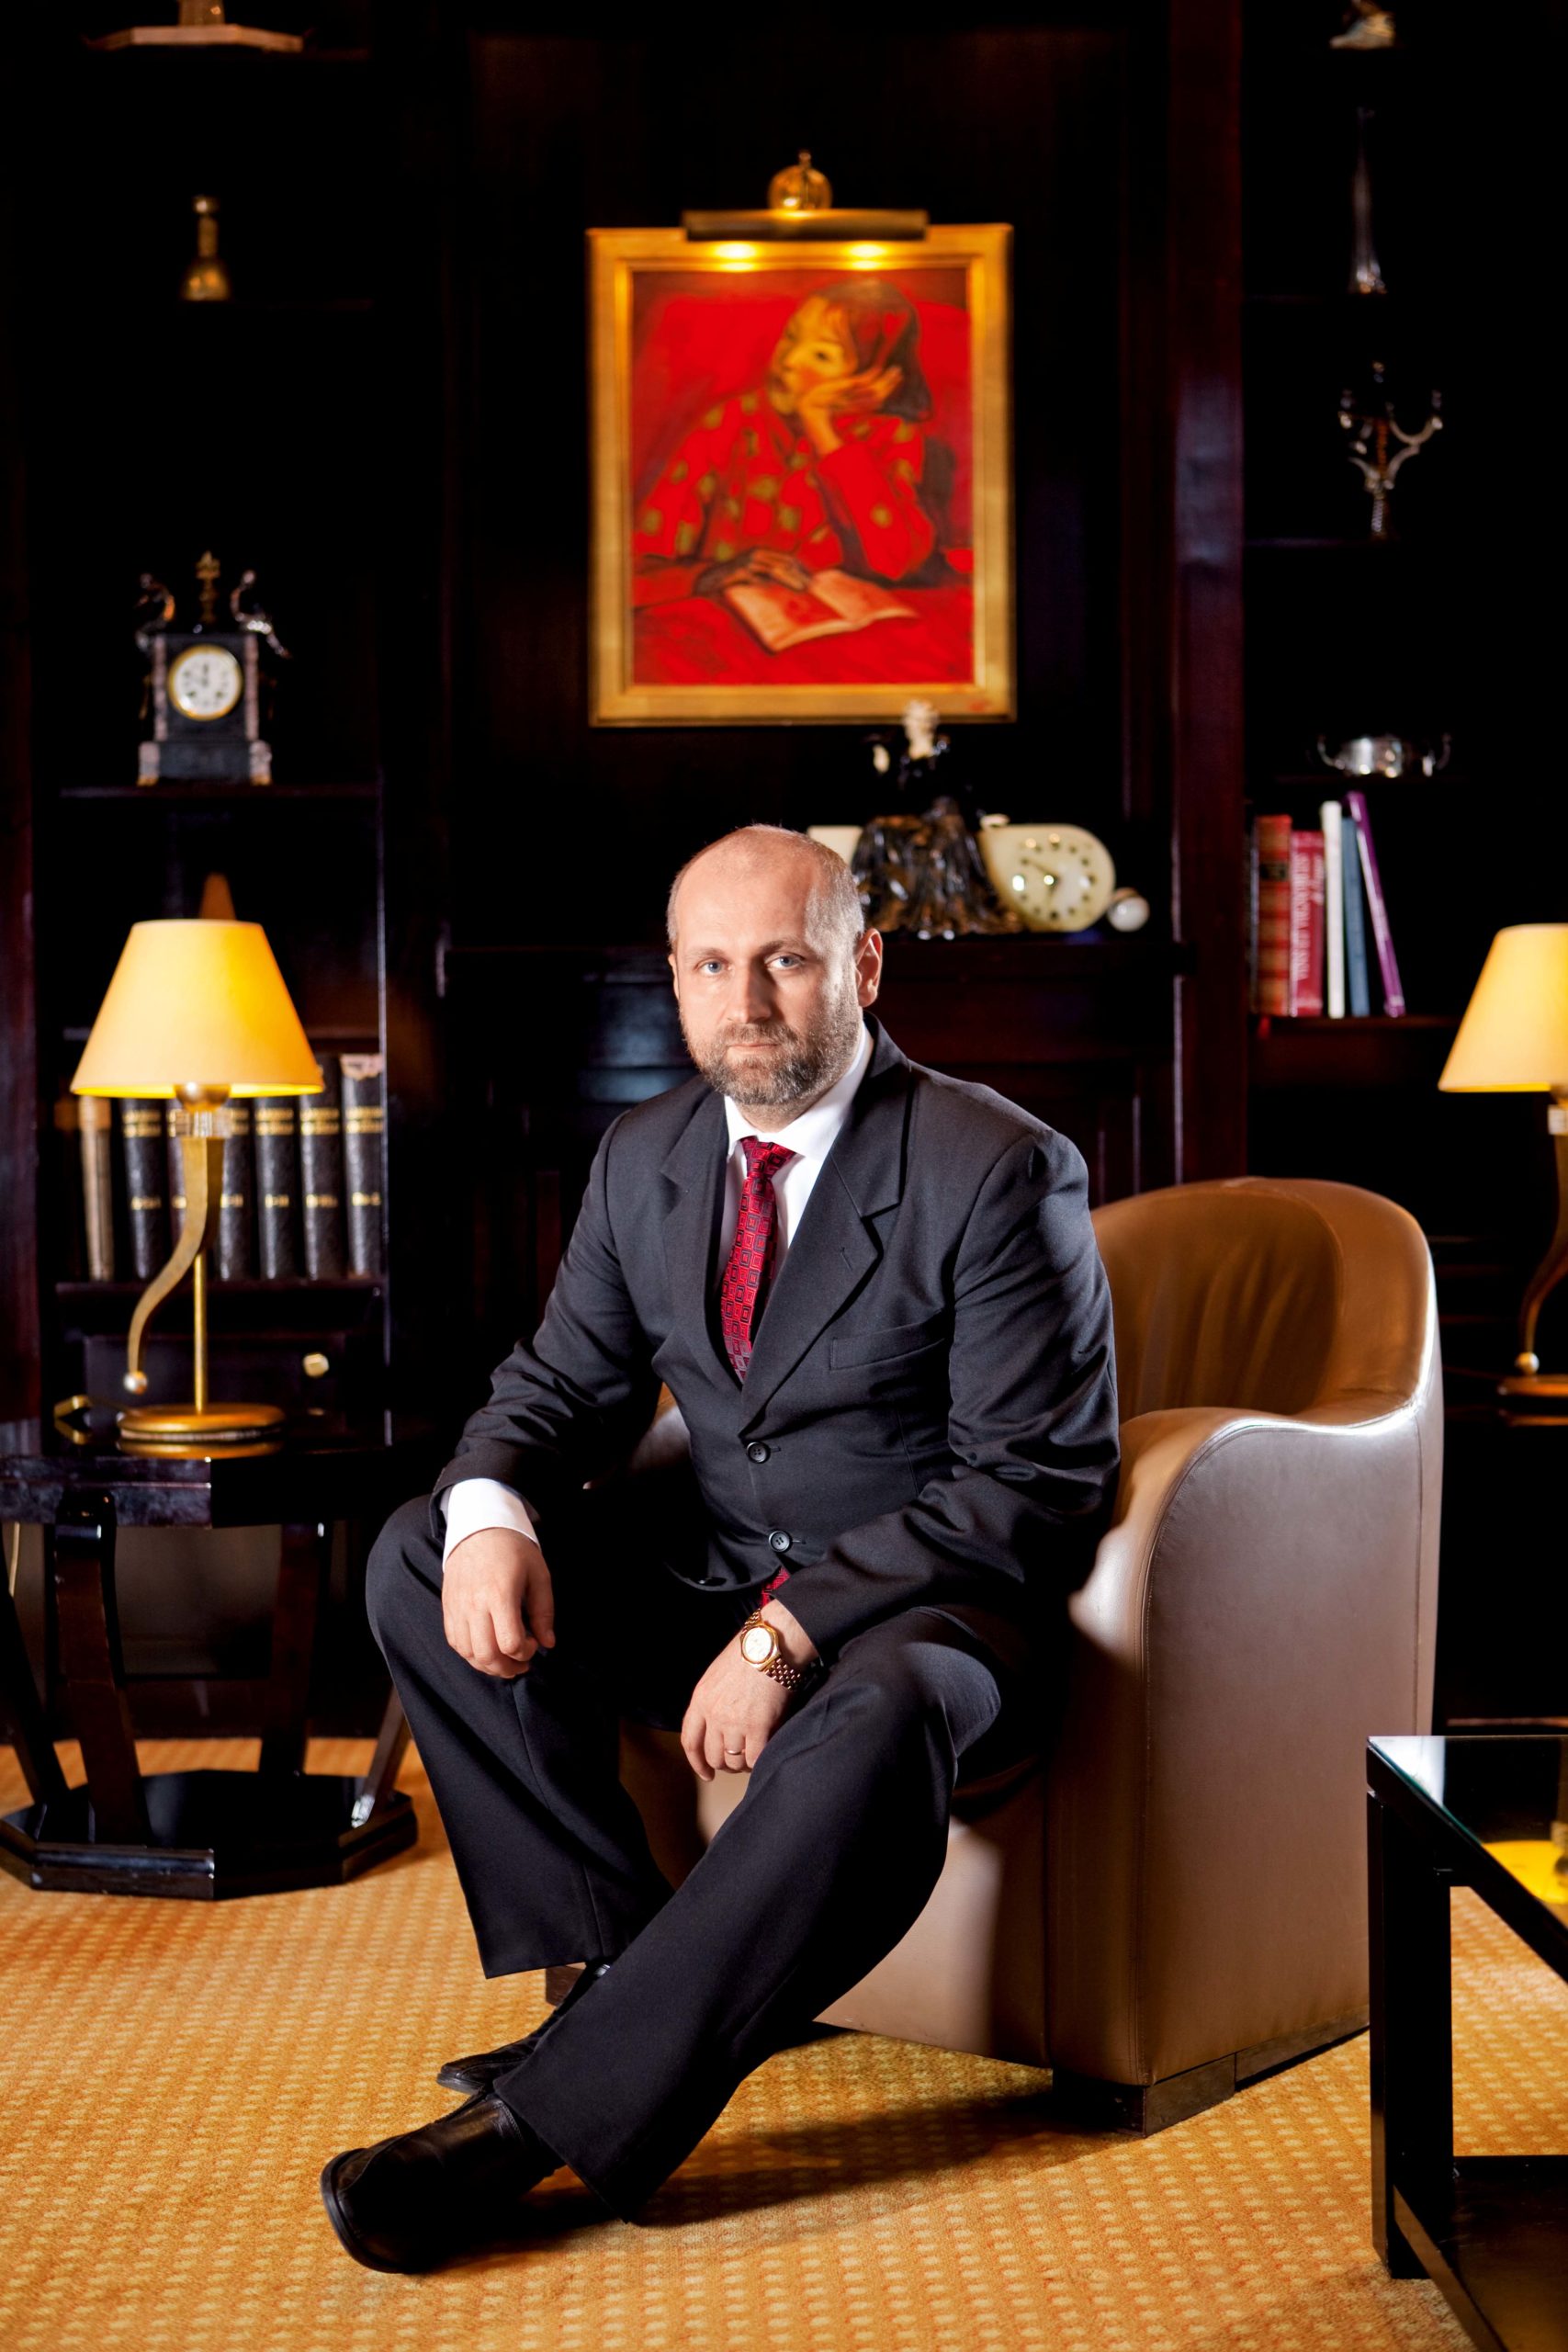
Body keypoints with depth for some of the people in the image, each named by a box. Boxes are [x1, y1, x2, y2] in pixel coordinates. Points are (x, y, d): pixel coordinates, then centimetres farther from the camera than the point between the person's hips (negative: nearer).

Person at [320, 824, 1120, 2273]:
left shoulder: (1000, 1170, -15)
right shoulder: (647, 1160, 5)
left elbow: (1032, 1487, -18)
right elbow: (565, 1385, 9)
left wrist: (793, 1626, -28)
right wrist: (493, 1514, -17)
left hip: (924, 1599, -6)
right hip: (713, 1564, 7)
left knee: (871, 1726, -40)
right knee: (421, 1561, -10)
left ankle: (550, 2117, -33)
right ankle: (628, 1970, -10)